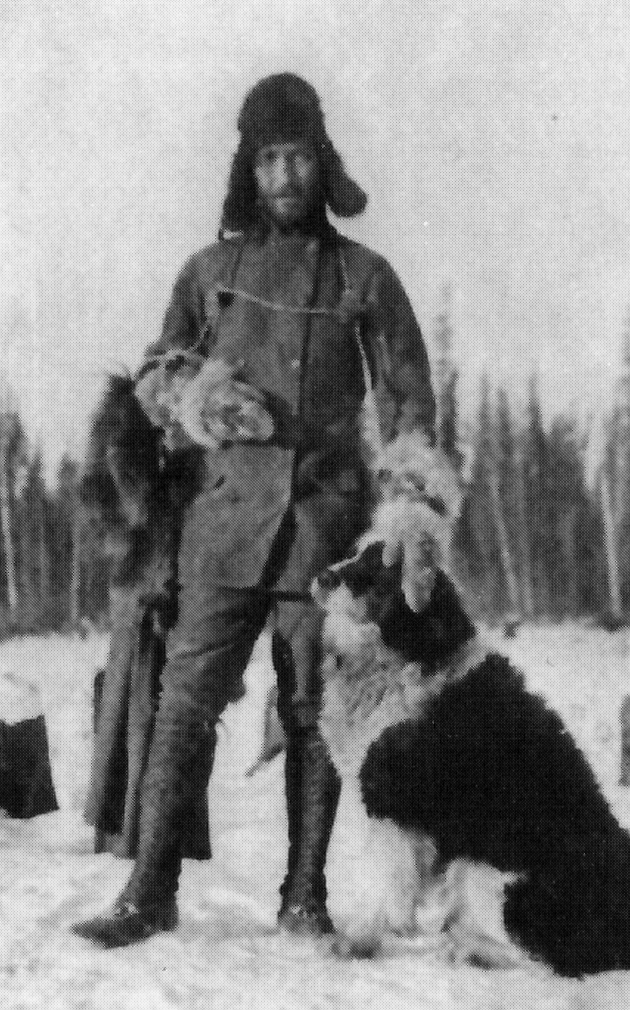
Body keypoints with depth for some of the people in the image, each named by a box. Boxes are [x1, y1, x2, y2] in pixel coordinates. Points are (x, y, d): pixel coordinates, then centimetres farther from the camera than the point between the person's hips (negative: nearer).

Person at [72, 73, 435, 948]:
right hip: (230, 514, 1)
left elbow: (407, 399, 9)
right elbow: (154, 376, 19)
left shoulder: (364, 276, 9)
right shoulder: (210, 270, 12)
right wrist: (191, 400, -4)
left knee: (313, 710, 3)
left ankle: (305, 897, 12)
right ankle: (149, 892, 0)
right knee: (186, 698, -5)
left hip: (326, 521, 0)